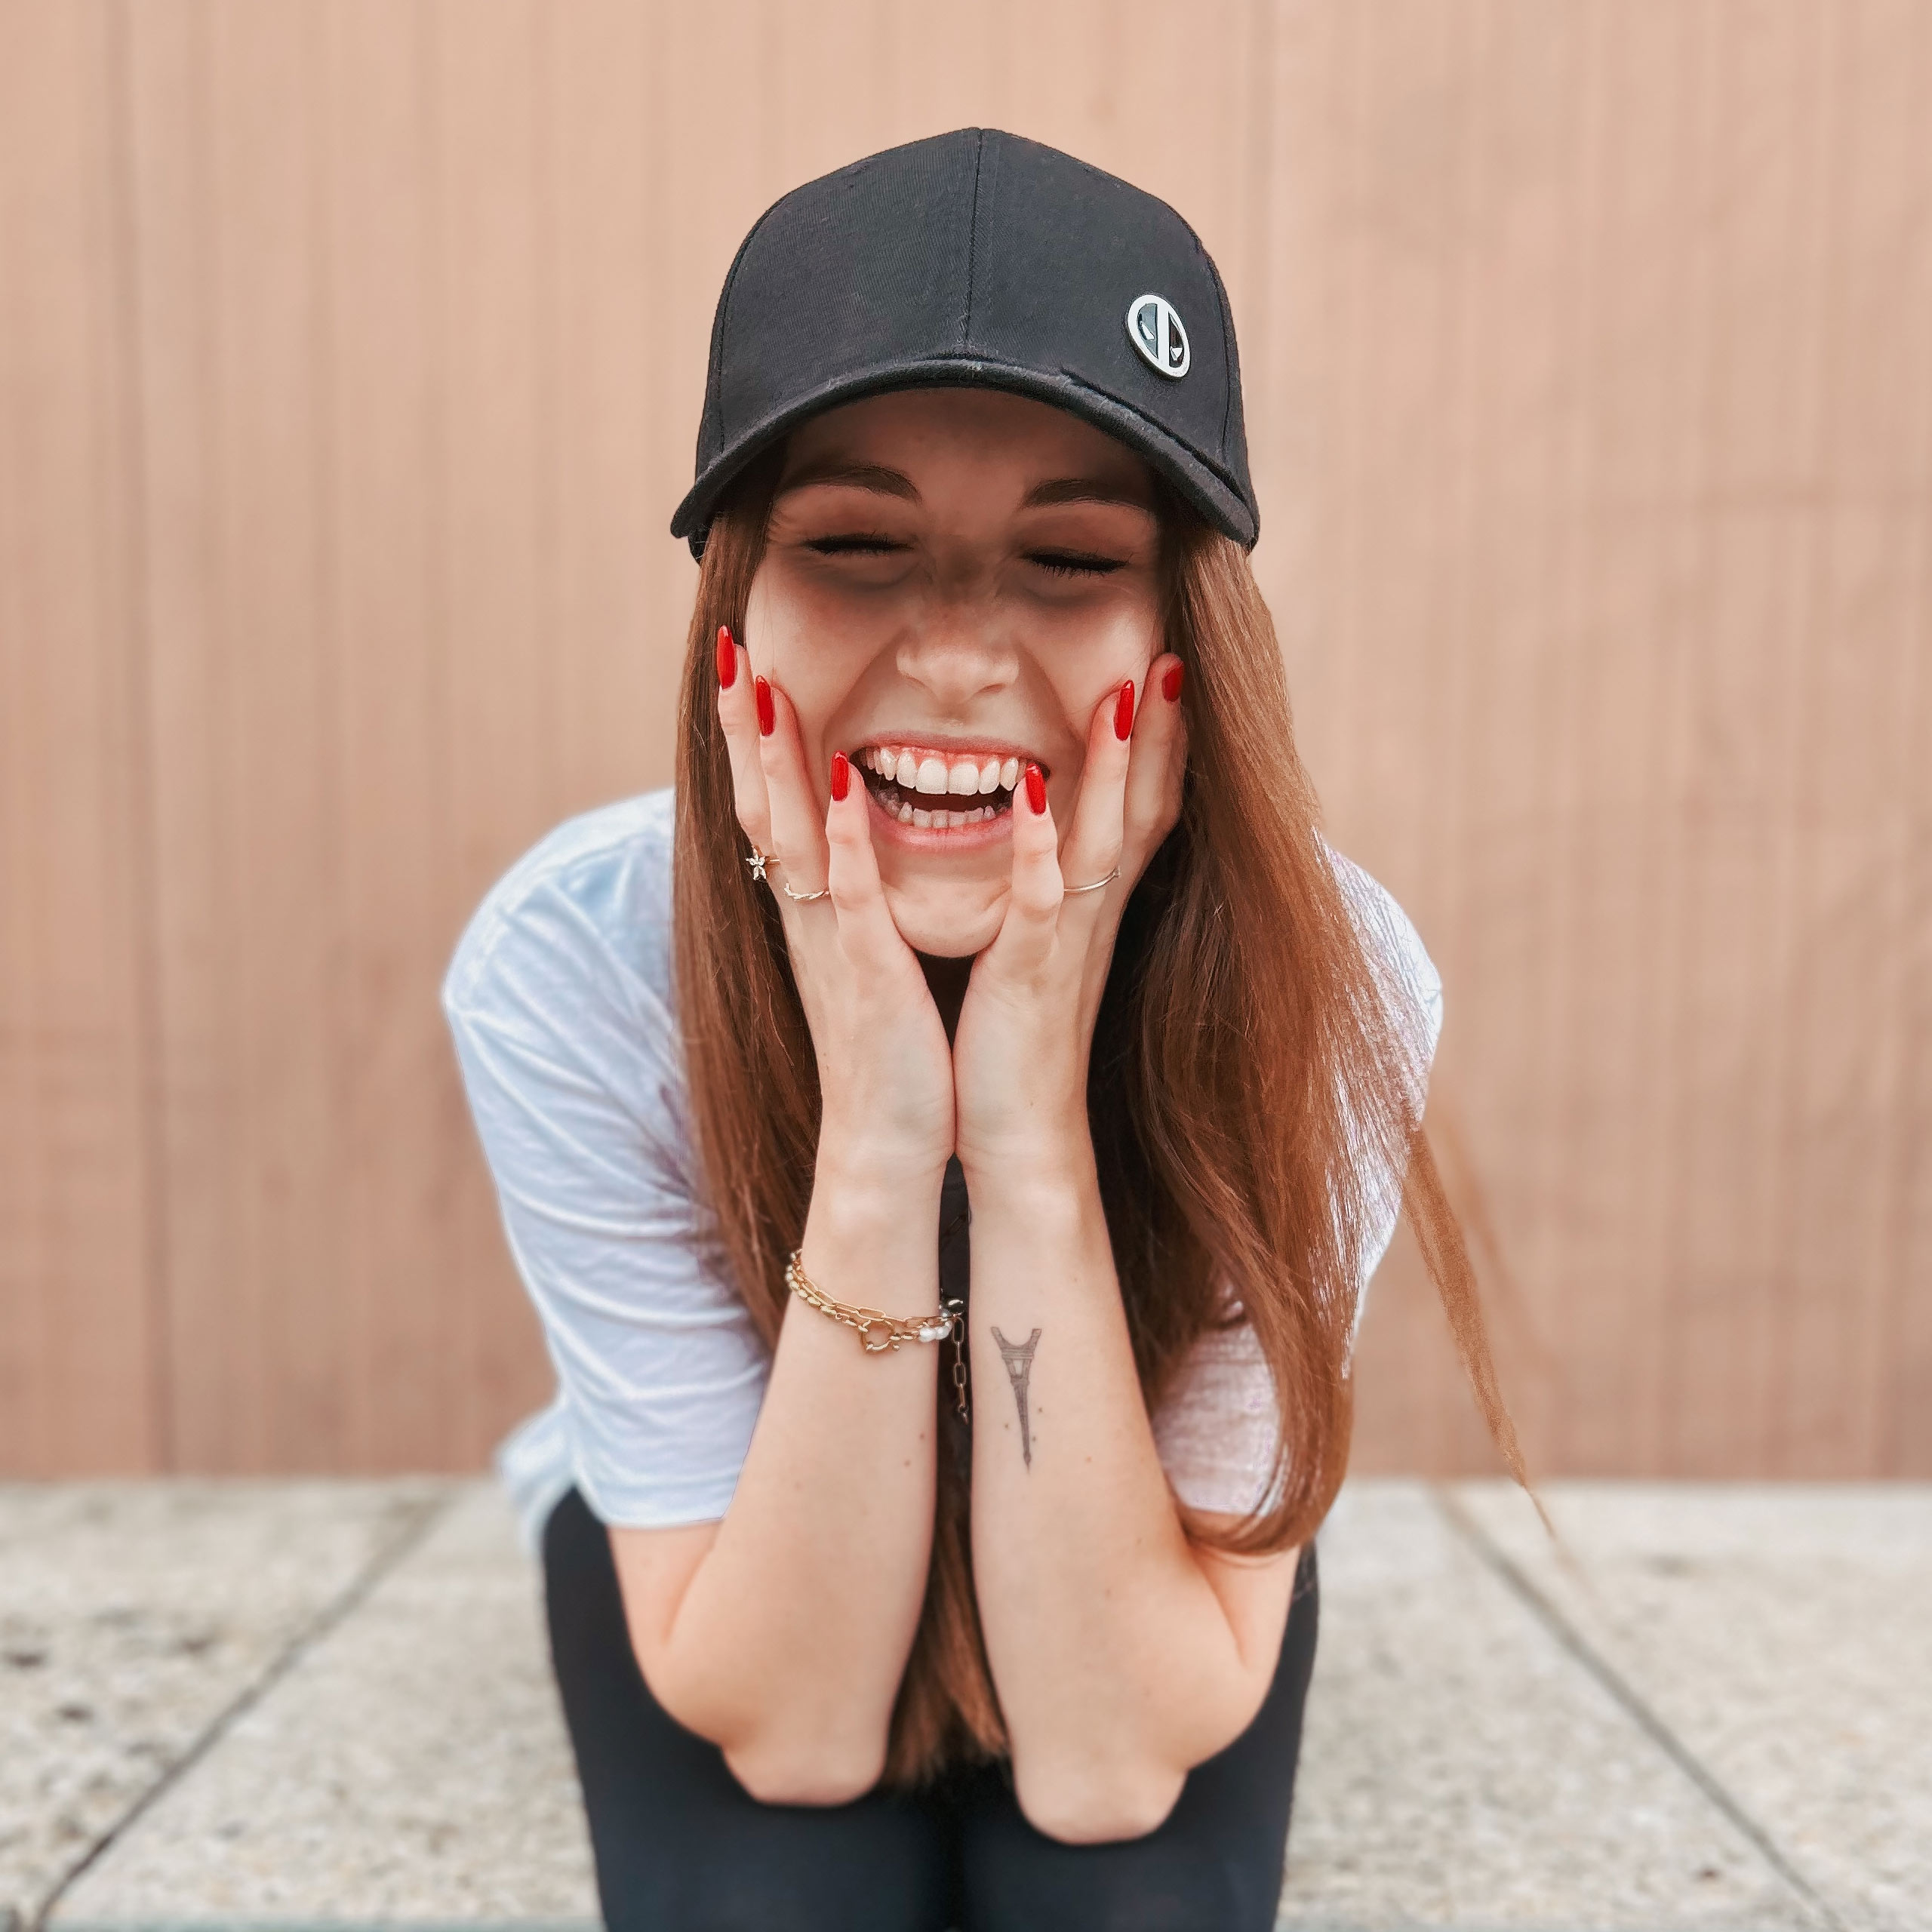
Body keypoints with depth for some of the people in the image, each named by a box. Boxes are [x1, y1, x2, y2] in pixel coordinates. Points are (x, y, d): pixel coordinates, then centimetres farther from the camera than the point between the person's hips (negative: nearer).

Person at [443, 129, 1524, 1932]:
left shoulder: (1321, 977, -29)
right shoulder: (569, 971, -29)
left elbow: (1109, 1761, -28)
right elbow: (787, 1729, -26)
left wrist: (1036, 1142, -41)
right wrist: (874, 1152, -40)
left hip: (1137, 1565, 1)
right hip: (721, 1546, 0)